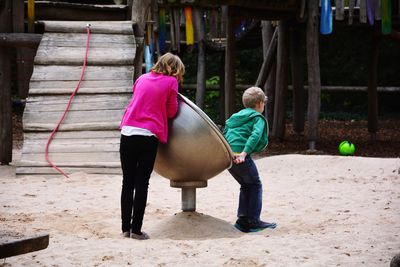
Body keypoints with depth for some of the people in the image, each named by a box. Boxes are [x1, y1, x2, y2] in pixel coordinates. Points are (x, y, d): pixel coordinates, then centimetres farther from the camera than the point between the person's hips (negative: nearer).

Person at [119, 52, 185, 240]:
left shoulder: (142, 78, 15)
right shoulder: (171, 81, 2)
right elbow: (171, 112, 5)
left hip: (128, 131, 4)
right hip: (148, 135, -4)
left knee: (128, 182, 10)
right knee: (142, 184, 1)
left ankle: (126, 228, 12)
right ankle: (136, 229, 1)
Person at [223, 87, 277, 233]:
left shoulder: (236, 116, 26)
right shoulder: (258, 118, 3)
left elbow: (224, 132, 23)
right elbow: (255, 135, -15)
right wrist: (244, 152, -24)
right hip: (240, 154, -7)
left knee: (246, 185, 20)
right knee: (255, 185, 6)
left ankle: (243, 219, 16)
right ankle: (254, 221, 2)